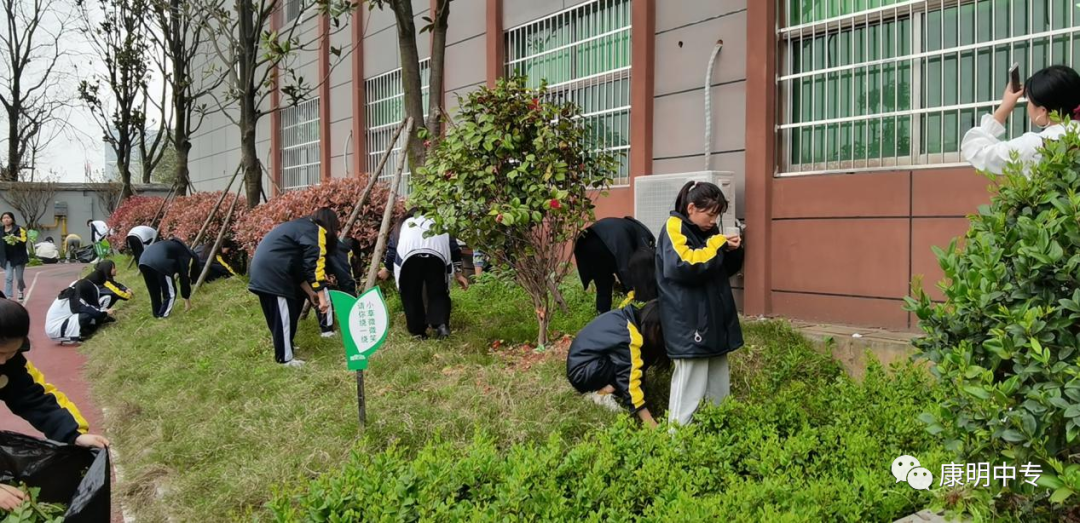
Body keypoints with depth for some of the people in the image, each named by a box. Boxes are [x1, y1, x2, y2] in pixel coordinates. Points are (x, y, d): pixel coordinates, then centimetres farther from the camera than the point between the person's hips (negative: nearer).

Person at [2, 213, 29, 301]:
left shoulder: (19, 229, -7)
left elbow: (23, 241, -16)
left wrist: (15, 240, -33)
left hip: (19, 257, -3)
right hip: (7, 258, 3)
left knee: (19, 278, 7)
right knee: (8, 278, -5)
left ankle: (21, 291, 38)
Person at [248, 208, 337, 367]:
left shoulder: (303, 227, 25)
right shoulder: (317, 232, -4)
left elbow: (299, 264, 26)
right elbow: (315, 266, -13)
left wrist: (310, 292, 24)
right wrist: (322, 297, -14)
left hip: (263, 268, 10)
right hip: (273, 270, -10)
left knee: (278, 313, 20)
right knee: (284, 315, -3)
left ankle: (285, 347, 31)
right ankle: (285, 358, 3)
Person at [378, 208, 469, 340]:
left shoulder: (403, 224, 38)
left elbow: (392, 247, 31)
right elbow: (454, 247, 31)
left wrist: (386, 269, 45)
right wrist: (458, 273, 33)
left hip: (409, 253, -1)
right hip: (437, 253, 1)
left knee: (411, 294, 11)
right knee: (438, 293, 13)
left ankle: (418, 331, 9)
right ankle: (441, 324, -7)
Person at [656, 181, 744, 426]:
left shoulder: (707, 231, 14)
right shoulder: (674, 229, -11)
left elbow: (727, 269, 23)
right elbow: (686, 266, -26)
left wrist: (733, 251, 3)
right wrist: (717, 246, -17)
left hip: (714, 321, 9)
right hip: (689, 325, -9)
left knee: (719, 389, 16)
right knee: (690, 386, -8)